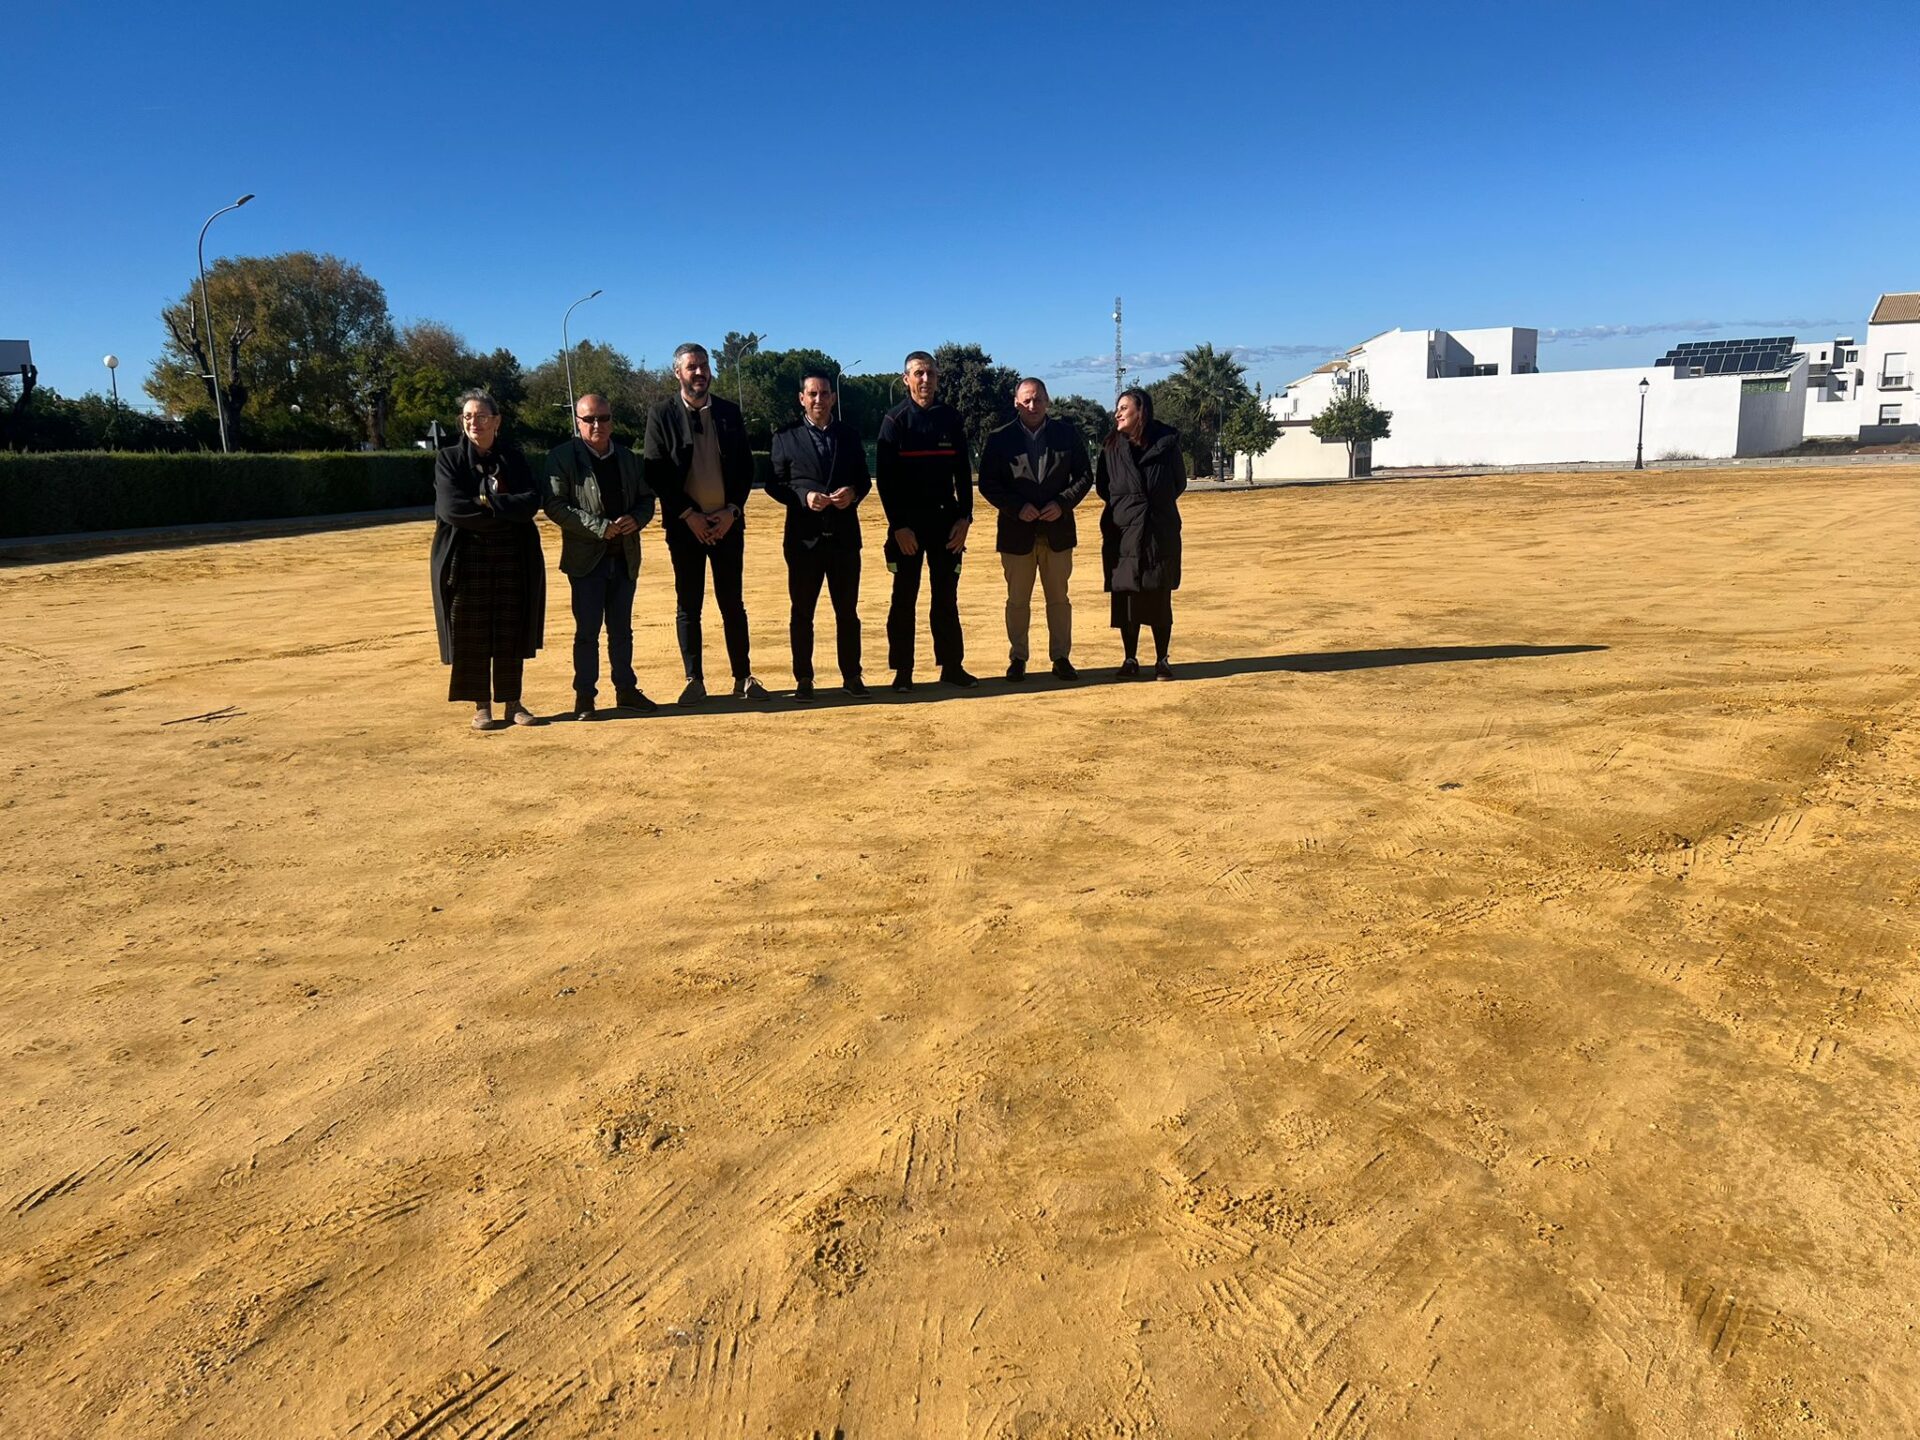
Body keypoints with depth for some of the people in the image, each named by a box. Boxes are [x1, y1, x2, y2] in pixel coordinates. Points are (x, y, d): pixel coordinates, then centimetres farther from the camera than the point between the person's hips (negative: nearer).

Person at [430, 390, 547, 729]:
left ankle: (513, 702, 15)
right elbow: (451, 508, -13)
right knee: (471, 634, 1)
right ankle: (481, 706, 10)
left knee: (512, 633, 5)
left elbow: (532, 501, -6)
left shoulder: (513, 456, 8)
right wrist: (507, 510, -11)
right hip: (466, 558, -1)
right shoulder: (449, 459, 2)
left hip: (513, 558, 2)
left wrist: (487, 502, -16)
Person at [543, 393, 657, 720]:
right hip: (586, 558, -4)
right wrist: (599, 527, -19)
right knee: (587, 631, 0)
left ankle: (626, 690, 21)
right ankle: (584, 696, 8)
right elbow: (554, 506, -12)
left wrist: (636, 519, -8)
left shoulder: (628, 458, 13)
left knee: (621, 630, 12)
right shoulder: (562, 457, -4)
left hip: (624, 558, 5)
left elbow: (646, 498, 15)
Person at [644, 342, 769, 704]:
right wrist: (688, 515, -11)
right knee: (688, 606, 3)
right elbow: (655, 473, -5)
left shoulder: (729, 412, 8)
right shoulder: (661, 415, -1)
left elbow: (745, 467, 8)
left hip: (727, 521, 2)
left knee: (732, 603, 6)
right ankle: (694, 681, 10)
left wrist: (732, 510, -5)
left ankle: (743, 678, 12)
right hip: (684, 524, -2)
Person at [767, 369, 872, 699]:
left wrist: (853, 493, -11)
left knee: (847, 610, 8)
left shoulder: (849, 434, 10)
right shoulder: (785, 436, 3)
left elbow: (864, 479, 12)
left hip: (844, 535, 2)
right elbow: (775, 484, 0)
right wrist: (804, 496, -17)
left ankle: (851, 675, 18)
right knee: (802, 612, 4)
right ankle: (803, 679, 13)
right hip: (803, 535, -2)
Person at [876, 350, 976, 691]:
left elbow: (963, 472, 9)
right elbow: (884, 477, -6)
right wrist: (898, 525, -12)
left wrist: (964, 517, 0)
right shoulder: (895, 420, -2)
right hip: (907, 523, -3)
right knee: (904, 598, 2)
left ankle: (951, 666, 15)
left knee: (946, 596, 8)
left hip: (946, 520, 3)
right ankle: (903, 671, 8)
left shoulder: (951, 418, 7)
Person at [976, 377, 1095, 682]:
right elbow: (988, 484, -3)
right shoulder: (999, 439, -1)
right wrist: (1017, 508, -16)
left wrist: (1063, 503, -11)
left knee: (1059, 599, 9)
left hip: (1058, 529, 1)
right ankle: (1017, 659, 16)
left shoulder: (1067, 434, 3)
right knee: (1018, 600, 6)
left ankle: (1061, 657, 18)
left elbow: (1085, 475, 5)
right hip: (1016, 531, -1)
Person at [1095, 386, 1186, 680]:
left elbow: (1179, 483, 7)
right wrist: (1127, 506, 7)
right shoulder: (1112, 447, 0)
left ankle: (1162, 661, 14)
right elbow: (1102, 487, 9)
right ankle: (1130, 660, 15)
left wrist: (1156, 504, 8)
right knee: (1126, 598, 4)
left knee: (1160, 600, 3)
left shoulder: (1166, 443, -5)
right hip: (1122, 534, 1)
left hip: (1160, 535, -1)